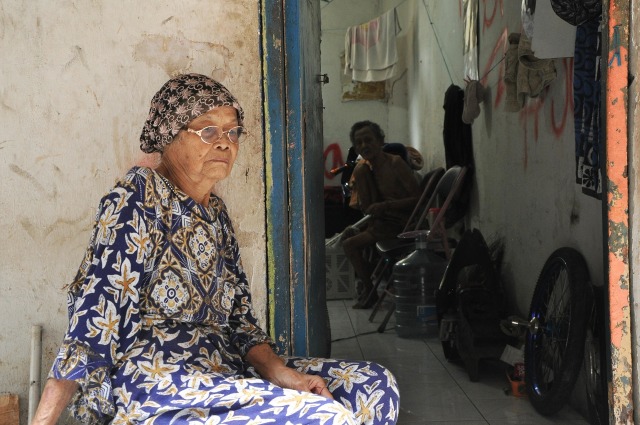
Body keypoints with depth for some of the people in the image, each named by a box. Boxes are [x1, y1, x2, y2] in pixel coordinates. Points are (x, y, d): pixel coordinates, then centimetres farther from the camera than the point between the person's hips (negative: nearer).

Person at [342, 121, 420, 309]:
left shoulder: (395, 163, -15)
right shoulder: (363, 168, 7)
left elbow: (418, 199, -17)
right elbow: (366, 207, 1)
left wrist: (385, 206, -24)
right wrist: (362, 173, -7)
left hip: (400, 223, -9)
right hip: (383, 220, 9)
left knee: (350, 244, -15)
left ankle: (371, 291, 3)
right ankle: (367, 282, 25)